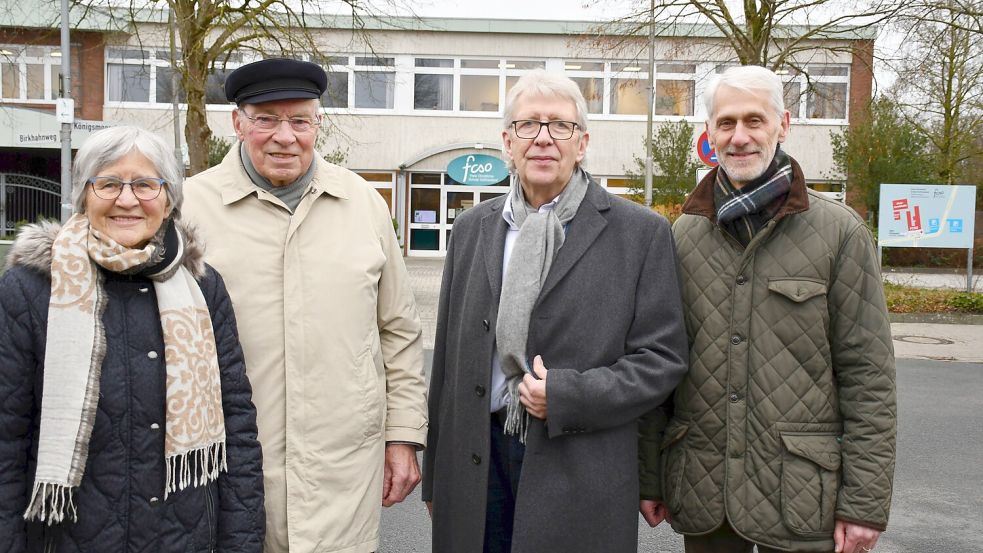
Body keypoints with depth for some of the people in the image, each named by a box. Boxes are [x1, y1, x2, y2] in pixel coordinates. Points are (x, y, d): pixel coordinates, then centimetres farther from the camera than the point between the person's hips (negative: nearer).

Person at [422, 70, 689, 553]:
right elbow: (449, 357, 10)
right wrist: (436, 475, 11)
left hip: (580, 471, -3)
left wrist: (568, 396, -16)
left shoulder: (642, 232, -3)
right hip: (478, 460, 3)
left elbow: (663, 357, -4)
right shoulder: (471, 228, 9)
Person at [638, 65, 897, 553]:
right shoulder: (684, 234, 5)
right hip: (700, 492, 3)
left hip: (800, 494, -2)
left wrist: (866, 503, -8)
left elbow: (867, 375, -6)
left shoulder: (839, 232, -4)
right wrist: (648, 476, 6)